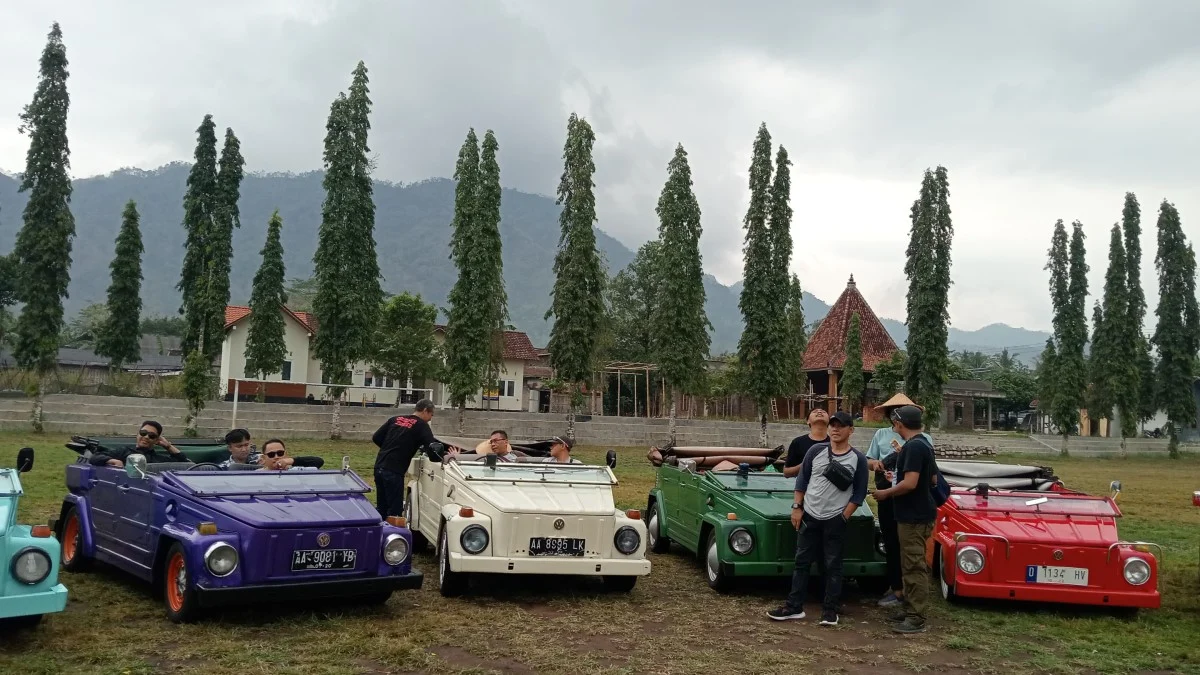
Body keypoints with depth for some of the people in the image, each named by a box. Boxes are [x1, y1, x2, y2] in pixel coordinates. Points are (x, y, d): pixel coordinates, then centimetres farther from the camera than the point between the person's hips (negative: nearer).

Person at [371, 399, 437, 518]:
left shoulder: (395, 419, 15)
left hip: (379, 467, 7)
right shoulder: (422, 426, -2)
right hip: (394, 472, -7)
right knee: (395, 510, -1)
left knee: (381, 508, 16)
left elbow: (376, 438, 13)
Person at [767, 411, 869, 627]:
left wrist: (844, 517, -7)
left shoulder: (858, 459, -4)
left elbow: (859, 493, -1)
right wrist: (797, 507, 0)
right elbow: (802, 480, 6)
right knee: (802, 561, 6)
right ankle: (794, 607, 12)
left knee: (833, 565, 4)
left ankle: (830, 610, 13)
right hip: (809, 515, 2)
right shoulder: (816, 451, 1)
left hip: (835, 520, -2)